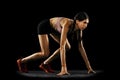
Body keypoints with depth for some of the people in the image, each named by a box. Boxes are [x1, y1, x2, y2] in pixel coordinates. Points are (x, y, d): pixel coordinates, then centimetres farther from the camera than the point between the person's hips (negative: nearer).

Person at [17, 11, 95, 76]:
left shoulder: (79, 28, -21)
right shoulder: (67, 25, -42)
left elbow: (81, 47, -16)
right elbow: (62, 46, -47)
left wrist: (88, 66, -19)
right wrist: (63, 68, -52)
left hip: (53, 28, 8)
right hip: (44, 26, -8)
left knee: (67, 47, -2)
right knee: (45, 54, -13)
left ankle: (45, 64, 11)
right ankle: (22, 61, 10)